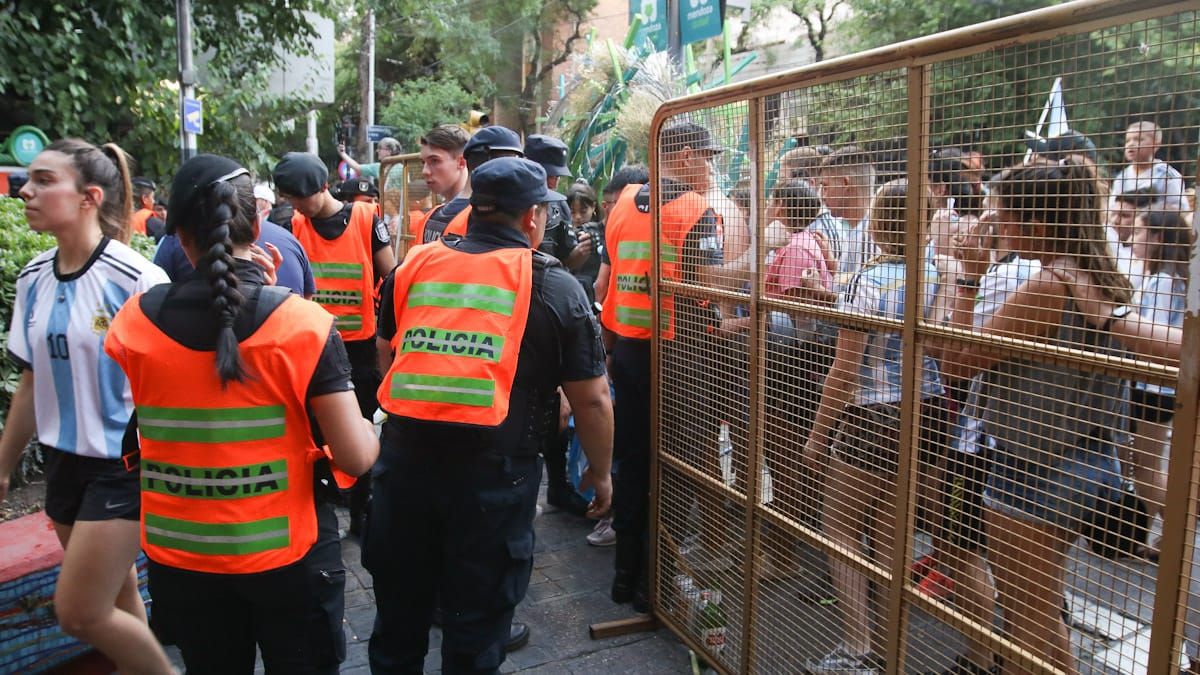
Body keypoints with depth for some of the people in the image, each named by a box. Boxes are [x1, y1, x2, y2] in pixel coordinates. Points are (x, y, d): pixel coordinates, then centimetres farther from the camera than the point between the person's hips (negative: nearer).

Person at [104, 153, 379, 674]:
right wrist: (373, 431, 3)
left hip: (178, 555, 3)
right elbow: (355, 457, -18)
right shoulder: (303, 323, -18)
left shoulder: (131, 322, -9)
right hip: (285, 552, -2)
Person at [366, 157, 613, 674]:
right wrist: (601, 472, 13)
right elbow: (592, 399, -2)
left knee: (398, 622, 24)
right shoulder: (553, 286, -5)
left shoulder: (414, 265, 5)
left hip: (404, 462, 4)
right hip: (492, 475, -3)